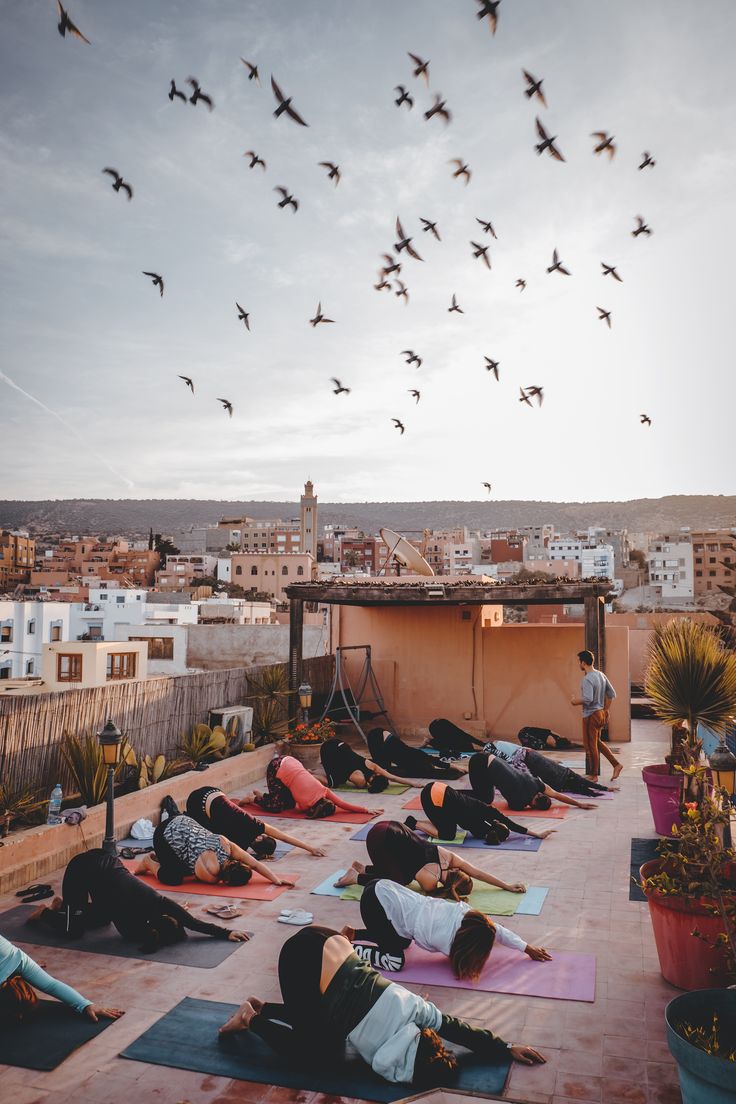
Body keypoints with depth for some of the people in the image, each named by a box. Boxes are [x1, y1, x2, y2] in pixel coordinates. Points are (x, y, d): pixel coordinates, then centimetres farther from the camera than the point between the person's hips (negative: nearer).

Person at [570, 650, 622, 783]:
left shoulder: (587, 679, -20)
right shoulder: (601, 675, 8)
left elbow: (587, 699, -29)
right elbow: (612, 694, 13)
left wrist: (575, 701, -11)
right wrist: (605, 710, 18)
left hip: (591, 715, -9)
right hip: (601, 714, 9)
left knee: (590, 746, 2)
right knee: (597, 742, 22)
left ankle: (593, 775, 11)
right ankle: (616, 764, 17)